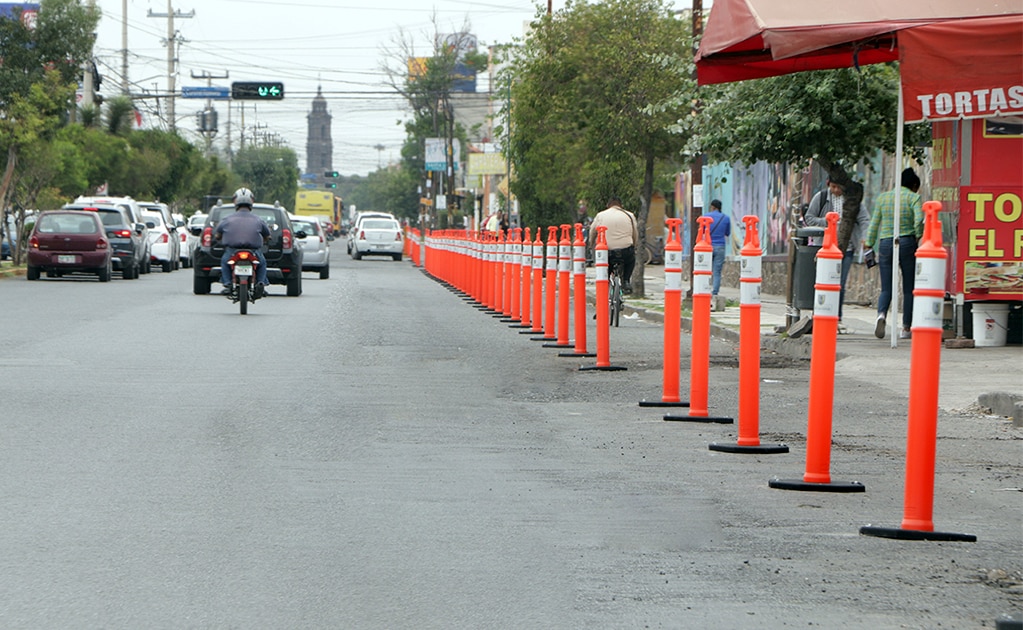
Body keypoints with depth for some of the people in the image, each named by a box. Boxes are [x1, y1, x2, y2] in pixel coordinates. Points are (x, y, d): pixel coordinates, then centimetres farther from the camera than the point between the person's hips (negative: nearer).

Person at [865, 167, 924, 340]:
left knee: (886, 289, 3)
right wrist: (918, 236, 0)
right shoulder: (913, 197, 0)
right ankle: (906, 328, 5)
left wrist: (869, 243, 13)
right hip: (906, 243, -3)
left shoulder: (882, 197, 12)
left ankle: (881, 314, -26)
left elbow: (874, 222, 10)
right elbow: (919, 219, -15)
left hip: (885, 243, 3)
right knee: (909, 289, 7)